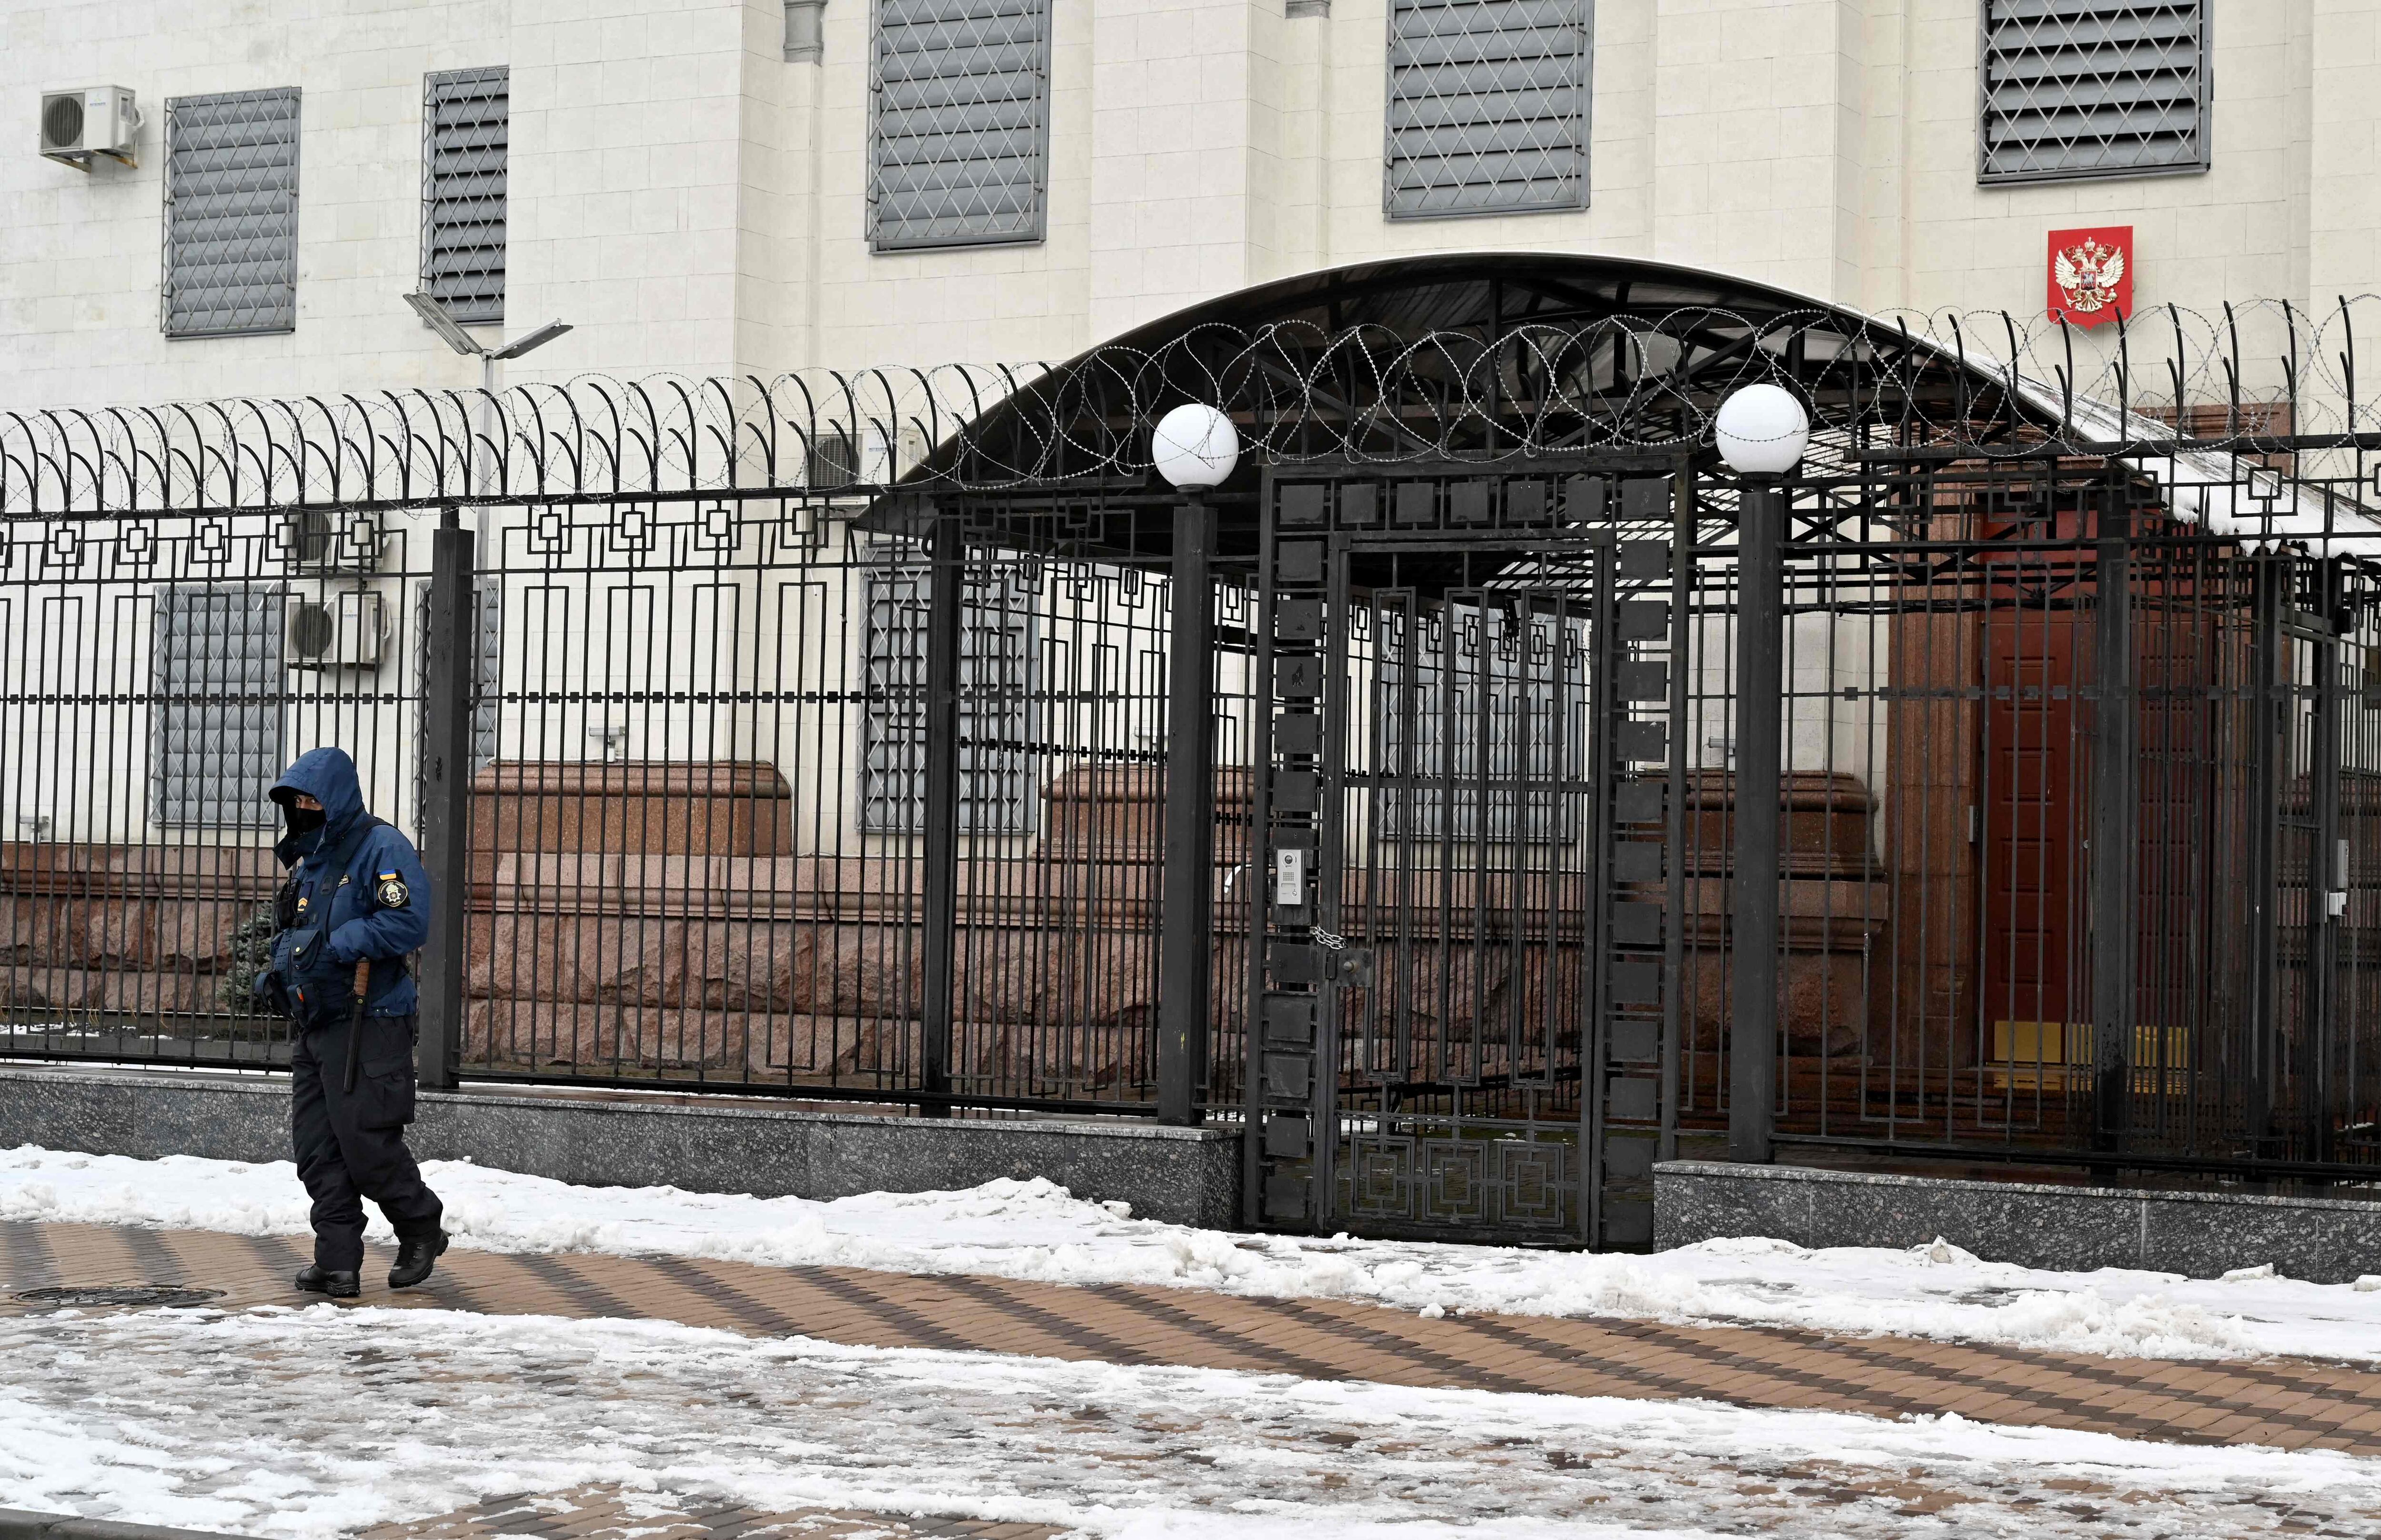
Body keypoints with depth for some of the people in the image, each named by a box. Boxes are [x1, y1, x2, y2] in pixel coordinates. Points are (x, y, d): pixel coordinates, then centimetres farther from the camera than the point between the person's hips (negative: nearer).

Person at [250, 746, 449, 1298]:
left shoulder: (382, 848, -8)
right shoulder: (307, 859, 19)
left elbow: (410, 921, -20)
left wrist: (336, 945, -22)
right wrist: (274, 973, 10)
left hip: (368, 1024, -8)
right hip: (312, 1025, 9)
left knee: (366, 1143, -7)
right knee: (317, 1150, 3)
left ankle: (423, 1230, 16)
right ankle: (337, 1263, 7)